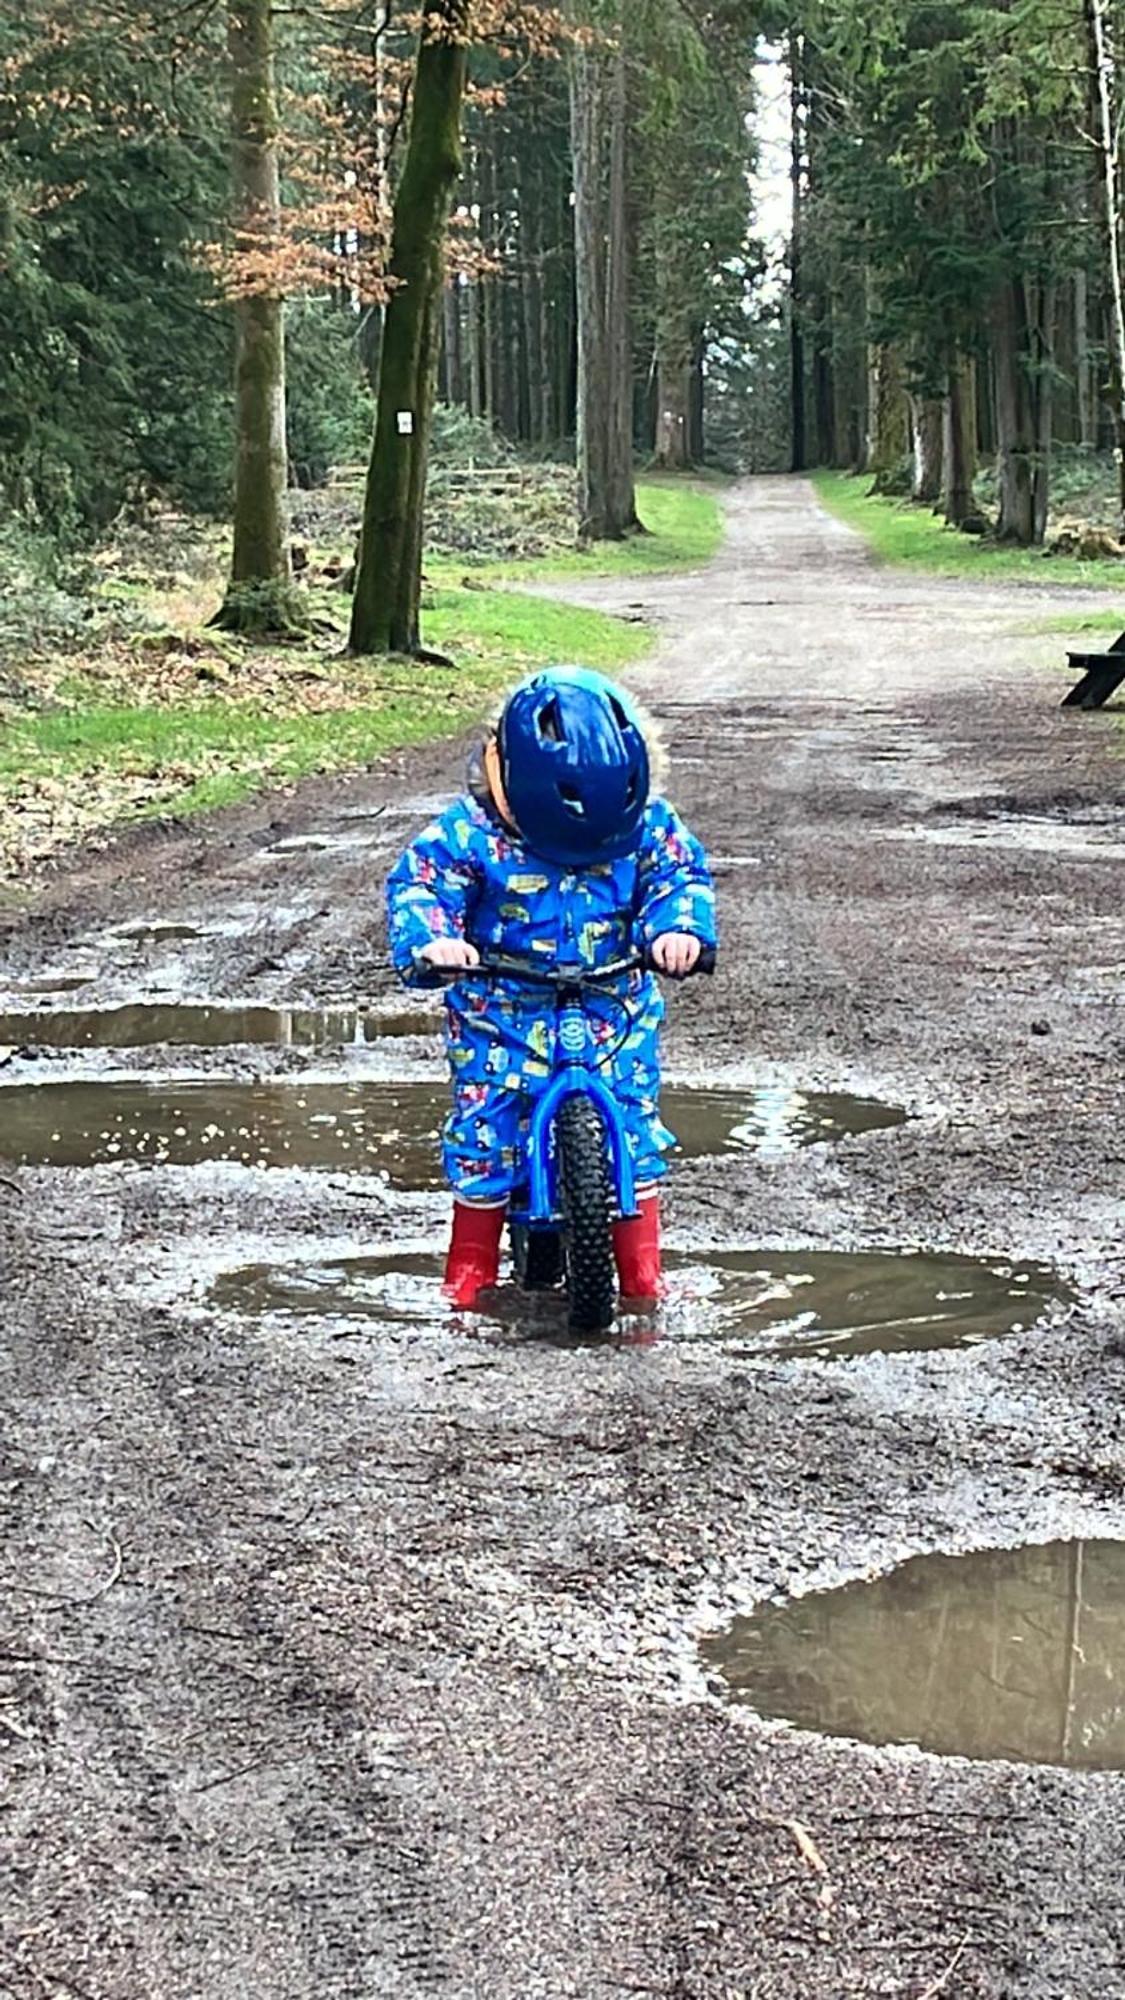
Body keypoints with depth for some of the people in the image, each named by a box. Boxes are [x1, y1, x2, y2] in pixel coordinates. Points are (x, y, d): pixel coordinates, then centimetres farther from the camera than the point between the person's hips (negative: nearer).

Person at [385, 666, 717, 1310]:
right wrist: (432, 941, -31)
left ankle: (642, 1267, 12)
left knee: (634, 1125, -3)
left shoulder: (647, 823, -9)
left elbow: (682, 873, -2)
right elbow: (420, 881, -12)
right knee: (485, 1133, -2)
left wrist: (681, 927, -23)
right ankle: (471, 1264, 16)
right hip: (502, 1011, -1)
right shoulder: (473, 830, -15)